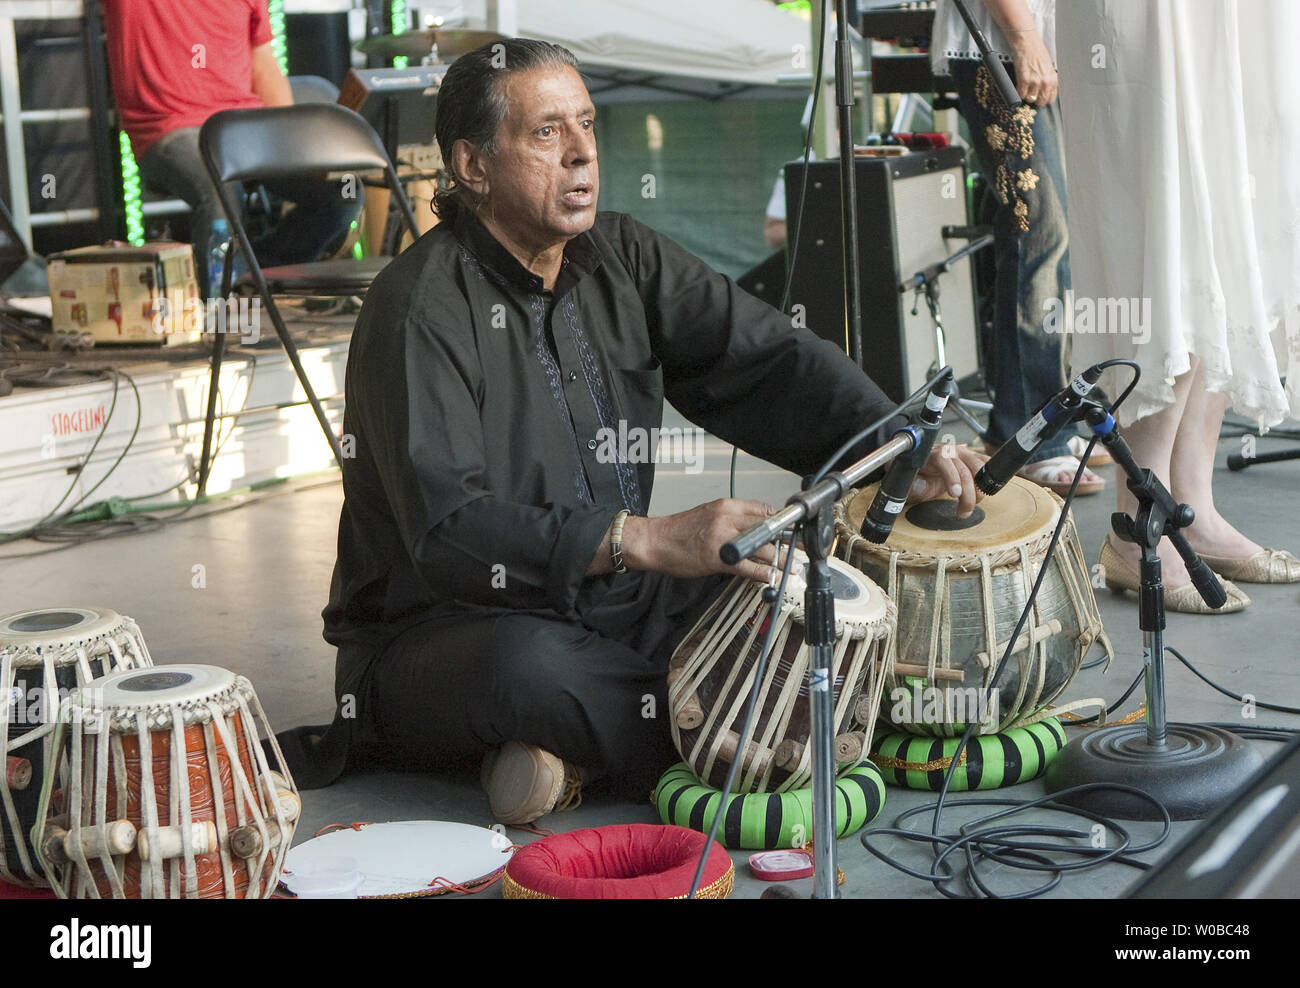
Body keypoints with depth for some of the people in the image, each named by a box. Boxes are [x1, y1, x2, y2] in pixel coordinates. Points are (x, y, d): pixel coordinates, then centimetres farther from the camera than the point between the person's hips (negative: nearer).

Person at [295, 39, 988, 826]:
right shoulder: (418, 311, -18)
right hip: (439, 635, -7)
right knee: (531, 668, -39)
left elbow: (763, 359, -2)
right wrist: (651, 540, -38)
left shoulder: (620, 258, 5)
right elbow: (446, 530, -29)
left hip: (612, 608, 7)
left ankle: (582, 748, -12)